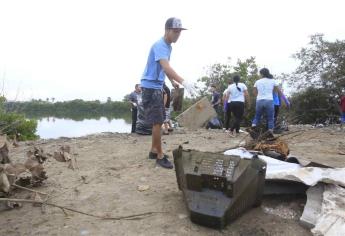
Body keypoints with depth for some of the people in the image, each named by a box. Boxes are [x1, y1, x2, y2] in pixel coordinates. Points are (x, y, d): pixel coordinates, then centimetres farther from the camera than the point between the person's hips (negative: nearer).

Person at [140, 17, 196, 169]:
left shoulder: (168, 46, 13)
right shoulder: (159, 45, -18)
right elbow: (166, 67, -36)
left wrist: (172, 81, 25)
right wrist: (184, 82, -48)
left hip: (157, 87, 10)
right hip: (150, 87, -10)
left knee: (158, 121, 13)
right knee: (157, 122, -9)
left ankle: (154, 151, 24)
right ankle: (160, 156, -1)